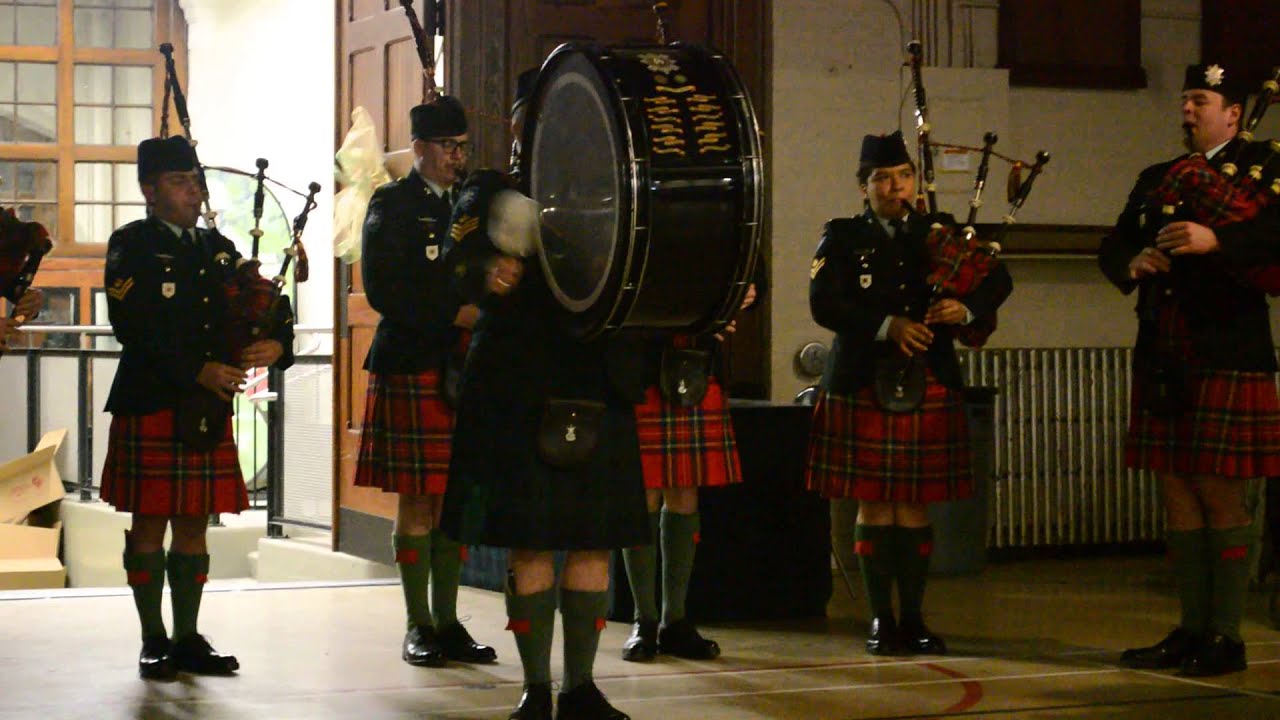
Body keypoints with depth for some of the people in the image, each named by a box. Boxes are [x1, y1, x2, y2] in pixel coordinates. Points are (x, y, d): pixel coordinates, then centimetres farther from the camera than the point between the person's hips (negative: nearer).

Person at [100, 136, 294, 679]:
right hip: (149, 405, -5)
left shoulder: (217, 249, 17)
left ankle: (188, 640, 14)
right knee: (149, 525, 0)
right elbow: (134, 328, -14)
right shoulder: (130, 247, -1)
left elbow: (274, 308, 14)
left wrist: (277, 344, -8)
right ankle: (154, 643, 8)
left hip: (210, 410, 5)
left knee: (194, 525, 8)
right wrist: (198, 371, -19)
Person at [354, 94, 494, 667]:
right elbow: (384, 289, -11)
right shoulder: (391, 205, 0)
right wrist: (454, 315, -16)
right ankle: (418, 626, 4)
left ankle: (447, 622, 11)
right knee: (417, 501, -2)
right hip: (411, 369, -5)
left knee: (456, 499, 5)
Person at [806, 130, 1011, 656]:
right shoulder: (842, 238, 5)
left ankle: (913, 619, 12)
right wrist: (887, 326, -20)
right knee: (873, 506, 0)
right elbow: (823, 304, -9)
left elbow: (998, 281, 6)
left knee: (915, 507, 4)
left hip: (930, 386, 2)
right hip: (862, 386, -2)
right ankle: (881, 619, 9)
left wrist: (966, 308, -15)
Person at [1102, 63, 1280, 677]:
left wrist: (1216, 240, -30)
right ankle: (1192, 629, 14)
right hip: (1164, 360, 6)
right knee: (1177, 494, 7)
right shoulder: (1156, 179, 20)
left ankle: (1224, 635, 1)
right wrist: (1132, 262, -7)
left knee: (1221, 495, -5)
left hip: (1227, 357, -6)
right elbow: (1113, 246, 16)